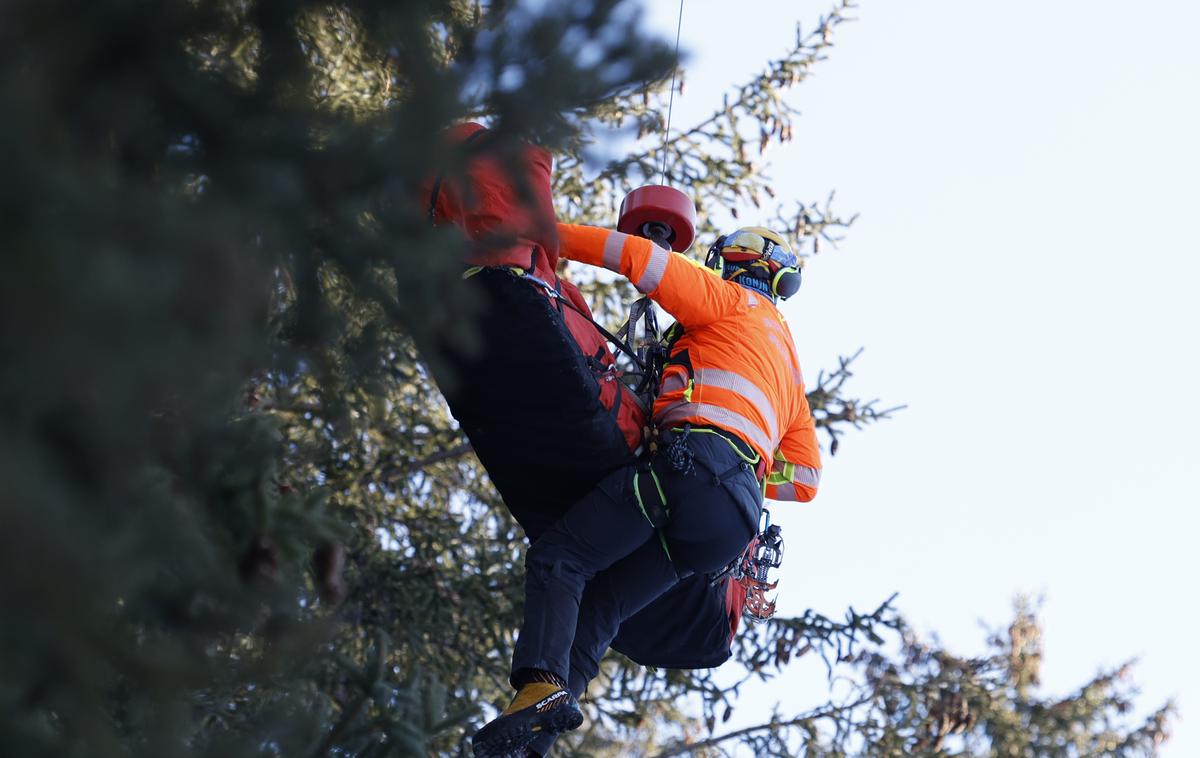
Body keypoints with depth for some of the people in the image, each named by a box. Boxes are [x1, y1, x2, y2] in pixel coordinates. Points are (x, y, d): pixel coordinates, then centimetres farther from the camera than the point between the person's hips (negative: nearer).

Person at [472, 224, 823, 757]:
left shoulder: (734, 302, 16)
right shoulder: (791, 372, 37)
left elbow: (641, 258, 5)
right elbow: (805, 480, 32)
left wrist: (548, 233, 12)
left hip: (694, 457, -7)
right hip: (736, 519, 7)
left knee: (558, 558, -7)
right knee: (600, 609, 4)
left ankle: (541, 685, -32)